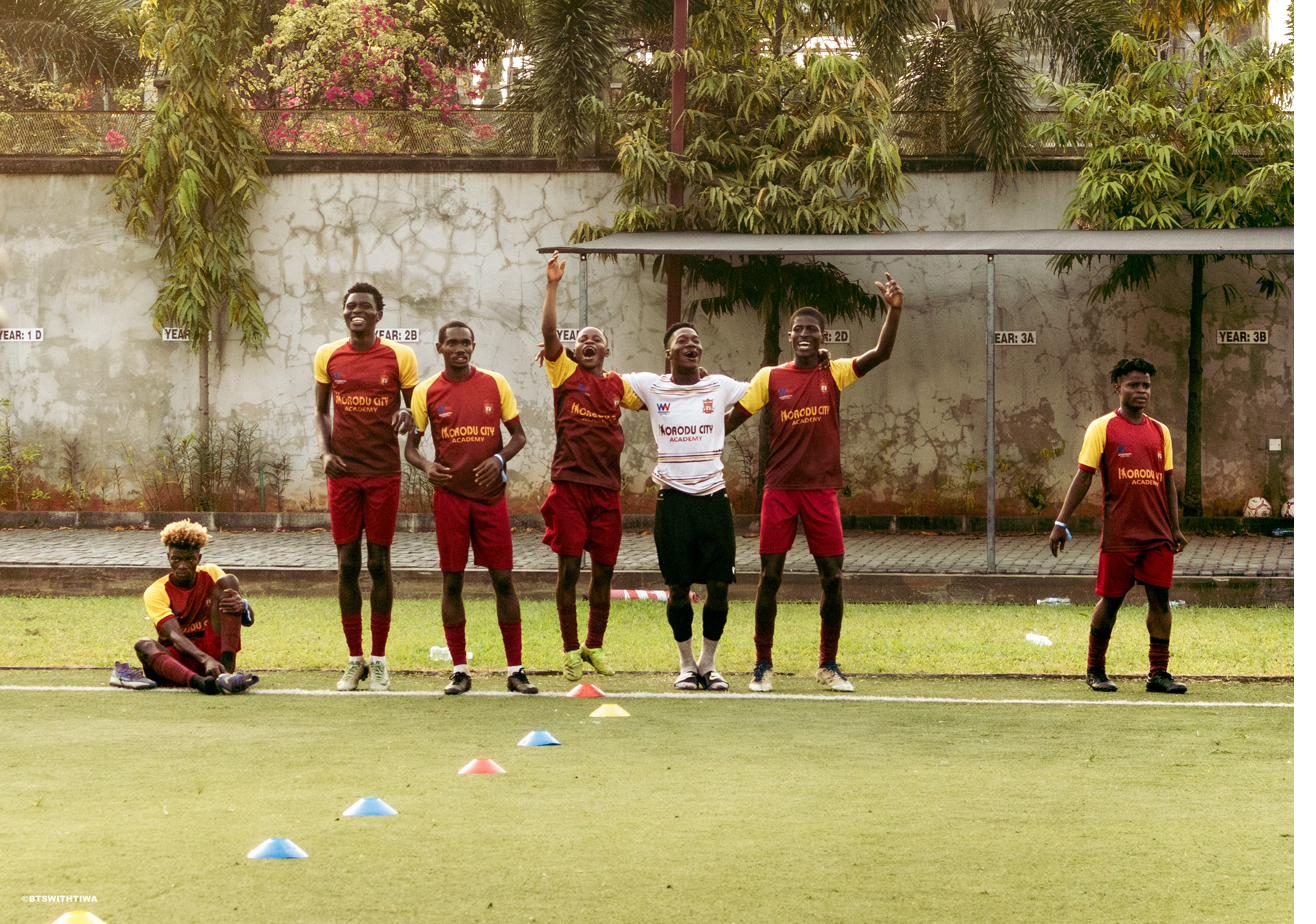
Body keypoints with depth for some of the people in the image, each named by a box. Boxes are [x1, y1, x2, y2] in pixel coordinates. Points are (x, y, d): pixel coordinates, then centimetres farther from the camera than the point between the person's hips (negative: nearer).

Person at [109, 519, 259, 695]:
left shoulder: (211, 574, 3)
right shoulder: (156, 592, -6)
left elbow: (248, 620, -1)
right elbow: (175, 636, -22)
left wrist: (242, 606, -28)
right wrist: (205, 660, -42)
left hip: (215, 652, 1)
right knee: (144, 645, -34)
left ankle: (226, 672, -33)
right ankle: (199, 682, -65)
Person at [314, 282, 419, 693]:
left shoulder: (399, 357, -2)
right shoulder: (328, 356, 5)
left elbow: (415, 408, 4)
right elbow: (321, 411, 14)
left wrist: (407, 417, -20)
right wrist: (325, 451, -2)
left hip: (384, 472, -2)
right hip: (343, 473, 2)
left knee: (379, 562, 1)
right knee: (348, 563, 2)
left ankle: (379, 659, 8)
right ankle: (354, 660, 10)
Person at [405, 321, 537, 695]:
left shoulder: (496, 385, 2)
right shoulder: (427, 392, 1)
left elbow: (518, 435, 7)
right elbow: (411, 445, 3)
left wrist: (500, 458, -13)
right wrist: (425, 466, -19)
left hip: (491, 494, 0)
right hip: (450, 495, 0)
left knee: (503, 579, 1)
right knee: (452, 581, 2)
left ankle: (515, 670, 6)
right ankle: (460, 670, 9)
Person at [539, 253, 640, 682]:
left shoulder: (617, 385, 12)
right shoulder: (564, 373, 2)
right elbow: (549, 331, -11)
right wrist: (553, 285, -18)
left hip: (607, 487, 3)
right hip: (570, 485, -3)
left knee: (603, 571, 7)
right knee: (569, 569, -2)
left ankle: (594, 647, 20)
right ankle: (570, 651, 6)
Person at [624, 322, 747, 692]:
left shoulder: (720, 387, 5)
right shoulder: (651, 387, 2)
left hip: (713, 496, 1)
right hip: (673, 498, -1)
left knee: (719, 585, 0)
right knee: (678, 586, 2)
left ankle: (709, 662, 16)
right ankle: (687, 664, 17)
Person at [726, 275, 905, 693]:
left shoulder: (834, 373, 3)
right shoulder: (770, 377, 2)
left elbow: (880, 354, -10)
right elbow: (733, 418, 4)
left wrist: (894, 311, -24)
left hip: (822, 489, 1)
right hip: (780, 489, -1)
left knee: (832, 576, 0)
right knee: (770, 575, -1)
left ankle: (828, 665, 14)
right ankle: (762, 666, 9)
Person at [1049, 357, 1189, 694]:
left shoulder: (1160, 431, 12)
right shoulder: (1102, 428, -1)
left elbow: (1168, 482, 16)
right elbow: (1083, 477, -3)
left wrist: (1175, 528, 13)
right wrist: (1061, 522, -8)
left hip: (1157, 534, 4)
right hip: (1118, 536, -4)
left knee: (1160, 599, 0)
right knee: (1110, 600, 2)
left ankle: (1158, 673, 4)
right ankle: (1095, 670, 17)